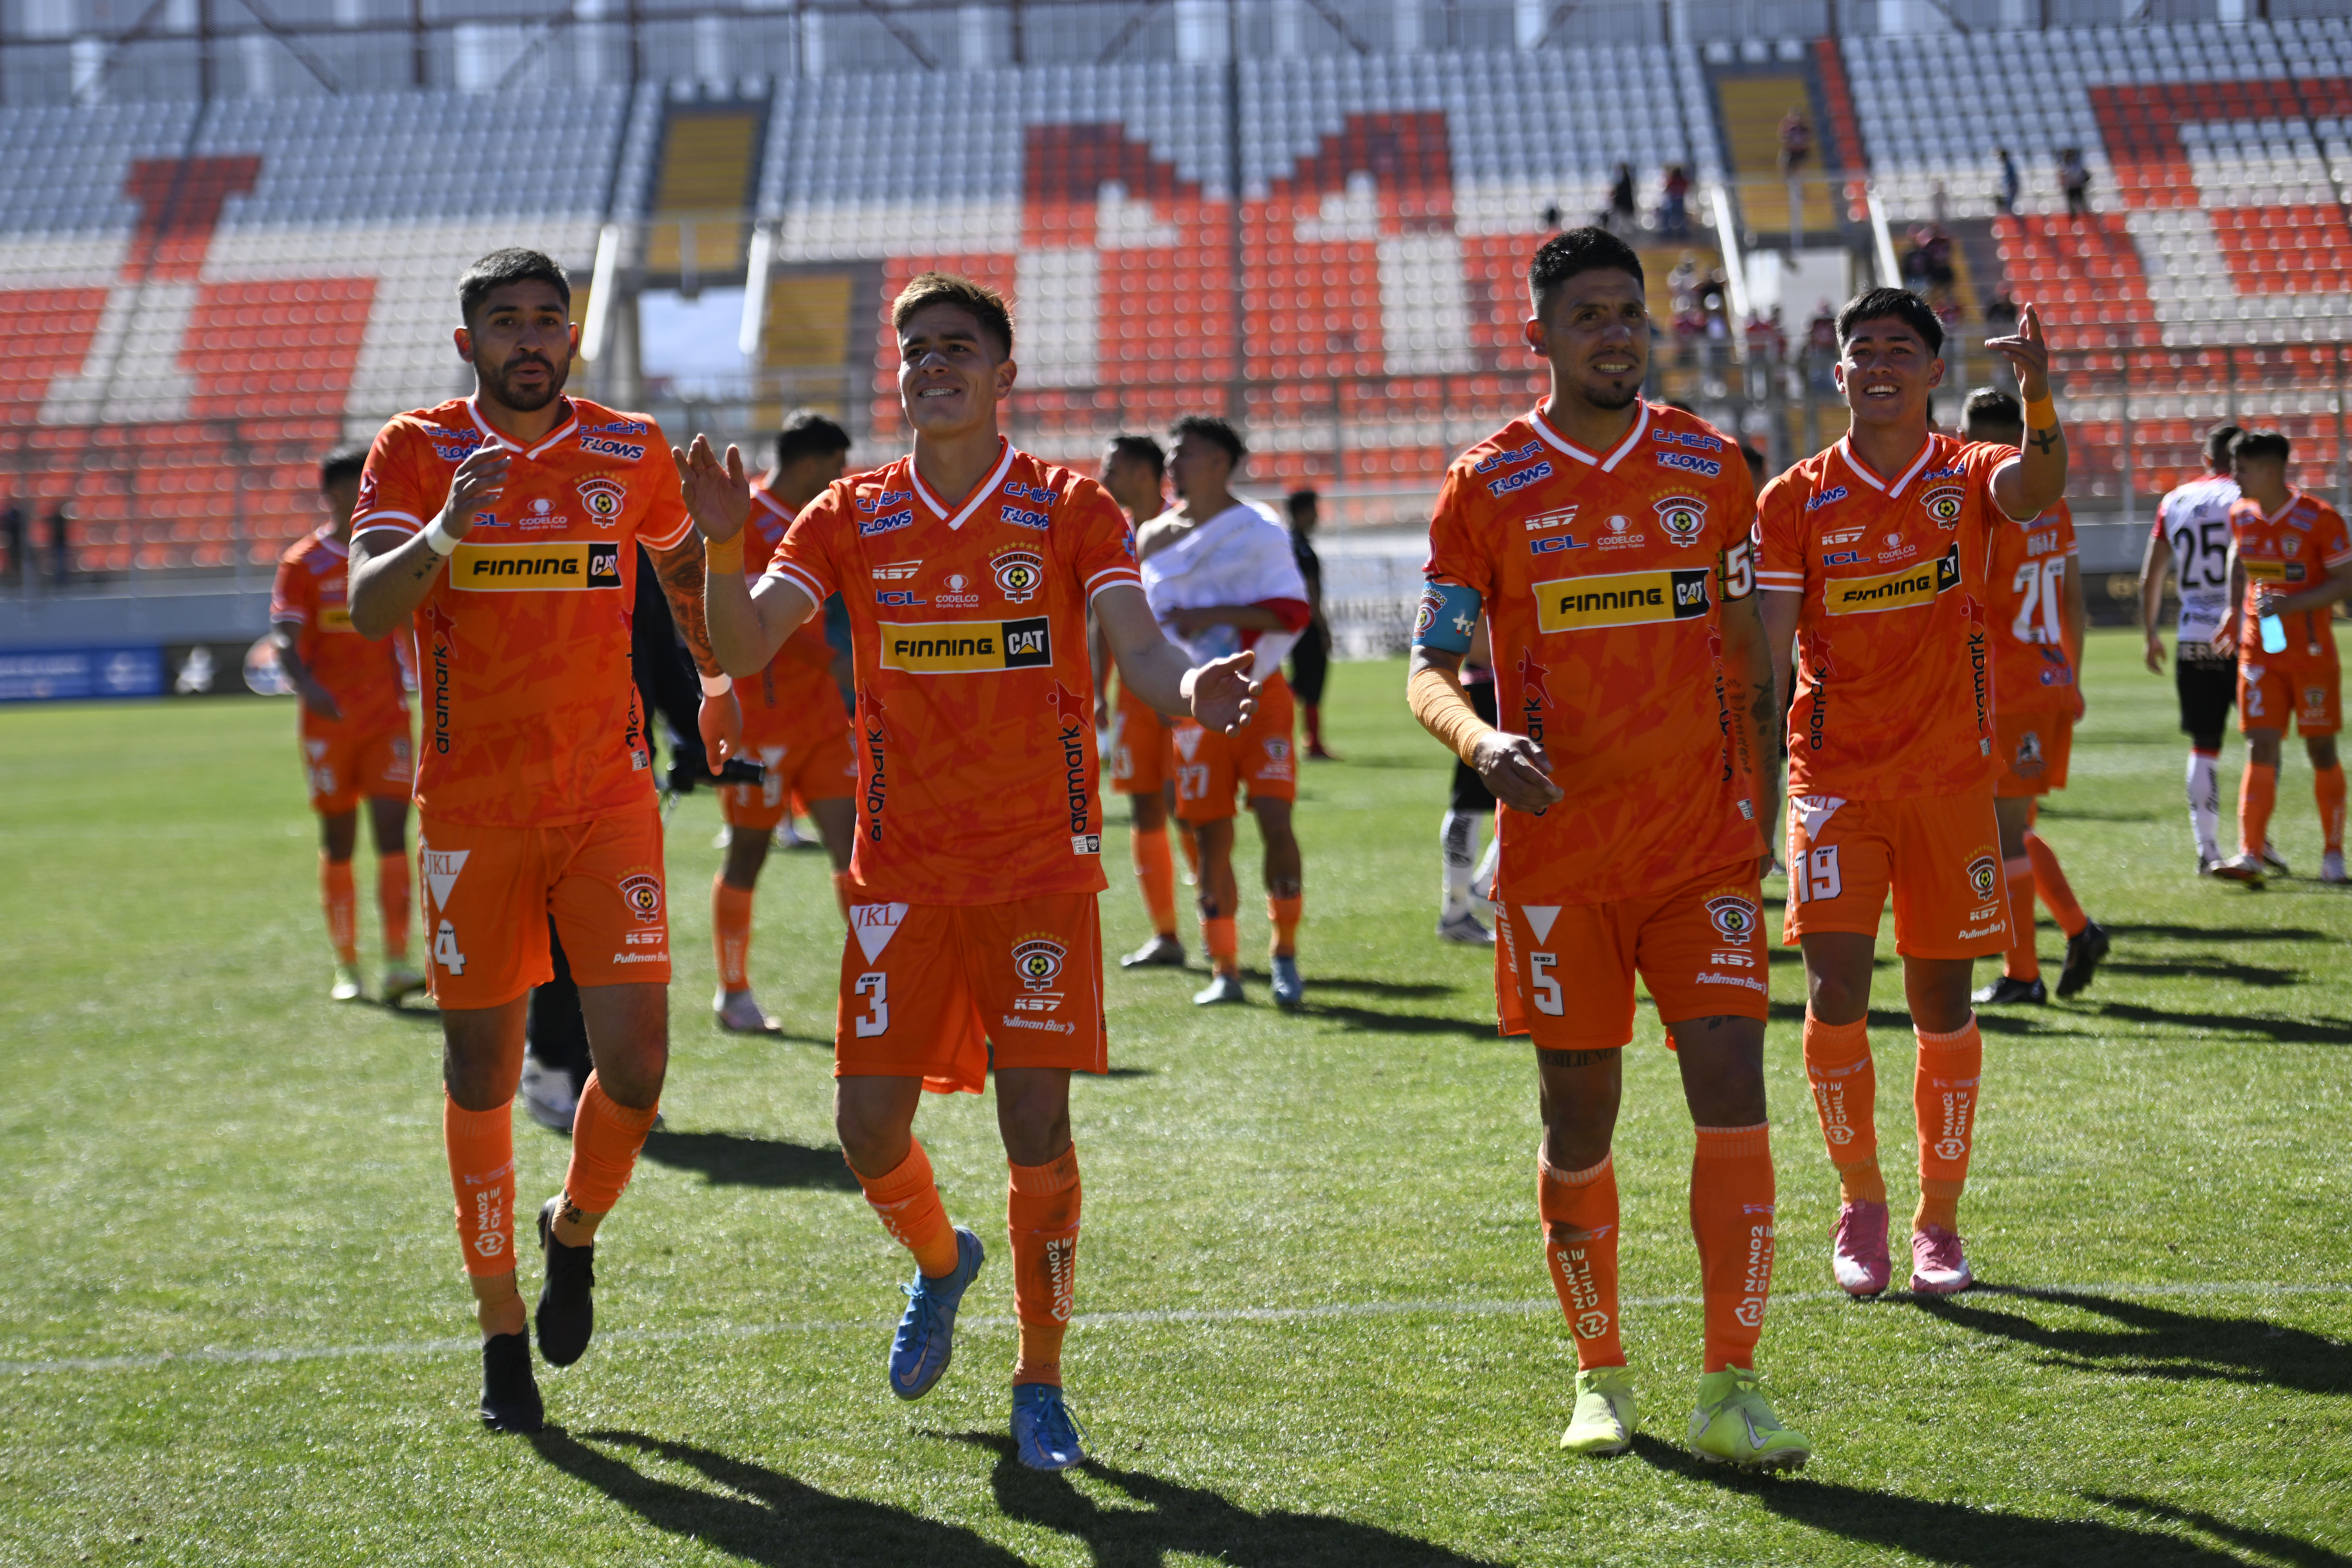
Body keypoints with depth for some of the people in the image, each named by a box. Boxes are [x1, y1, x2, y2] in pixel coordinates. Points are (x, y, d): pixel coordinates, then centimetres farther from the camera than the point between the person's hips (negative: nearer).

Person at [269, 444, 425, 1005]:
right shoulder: (303, 564, -1)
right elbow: (285, 641, -8)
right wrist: (307, 686, -26)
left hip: (388, 717, 1)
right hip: (328, 722, -1)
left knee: (392, 833, -11)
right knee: (338, 844, 6)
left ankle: (397, 964, -15)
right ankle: (346, 966, 16)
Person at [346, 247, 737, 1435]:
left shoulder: (631, 451, 5)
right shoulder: (416, 451, -2)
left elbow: (685, 565, 25)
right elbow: (369, 608, -17)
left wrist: (715, 678, 27)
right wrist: (443, 533, -33)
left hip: (610, 800, 1)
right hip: (470, 810, -1)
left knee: (636, 1058, -9)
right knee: (482, 1071, 4)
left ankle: (575, 1233, 22)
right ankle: (502, 1333, 17)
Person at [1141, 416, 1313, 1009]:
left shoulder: (1259, 532, -6)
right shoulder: (1153, 538, 9)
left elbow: (1293, 611, -14)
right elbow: (1148, 619, 20)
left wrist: (1212, 615, -21)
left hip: (1259, 694, -4)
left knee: (1274, 821, -14)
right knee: (1211, 838, 4)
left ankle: (1285, 955, -1)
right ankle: (1224, 970, 13)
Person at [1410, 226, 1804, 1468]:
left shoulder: (1709, 466, 7)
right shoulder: (1488, 485, 0)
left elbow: (1747, 656, 13)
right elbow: (1429, 670, 1)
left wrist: (1758, 813, 8)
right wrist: (1484, 744, -20)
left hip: (1703, 847, 1)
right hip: (1558, 856, -1)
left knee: (1732, 1094, -10)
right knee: (1577, 1120, 5)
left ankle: (1731, 1392, -5)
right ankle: (1599, 1376, 23)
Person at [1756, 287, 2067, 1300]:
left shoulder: (1966, 476, 2)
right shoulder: (1795, 502, 1)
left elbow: (2035, 489, -22)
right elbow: (1763, 653, -1)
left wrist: (2038, 397, -42)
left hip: (1951, 778, 1)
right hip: (1834, 781, -1)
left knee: (1943, 1006, 4)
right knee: (1834, 997, -11)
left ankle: (1938, 1220, 18)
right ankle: (1860, 1199, 10)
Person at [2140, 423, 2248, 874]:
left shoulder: (2175, 501, 9)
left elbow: (2150, 577, 11)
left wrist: (2151, 634, 20)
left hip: (2192, 639, 4)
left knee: (2203, 747, 8)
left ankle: (2207, 849, 3)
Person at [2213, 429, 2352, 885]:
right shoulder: (2242, 516, 4)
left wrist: (2292, 605, -23)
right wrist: (2235, 612, 18)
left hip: (2312, 654, -4)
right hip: (2259, 654, 4)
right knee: (2261, 749, -7)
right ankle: (2250, 855, -15)